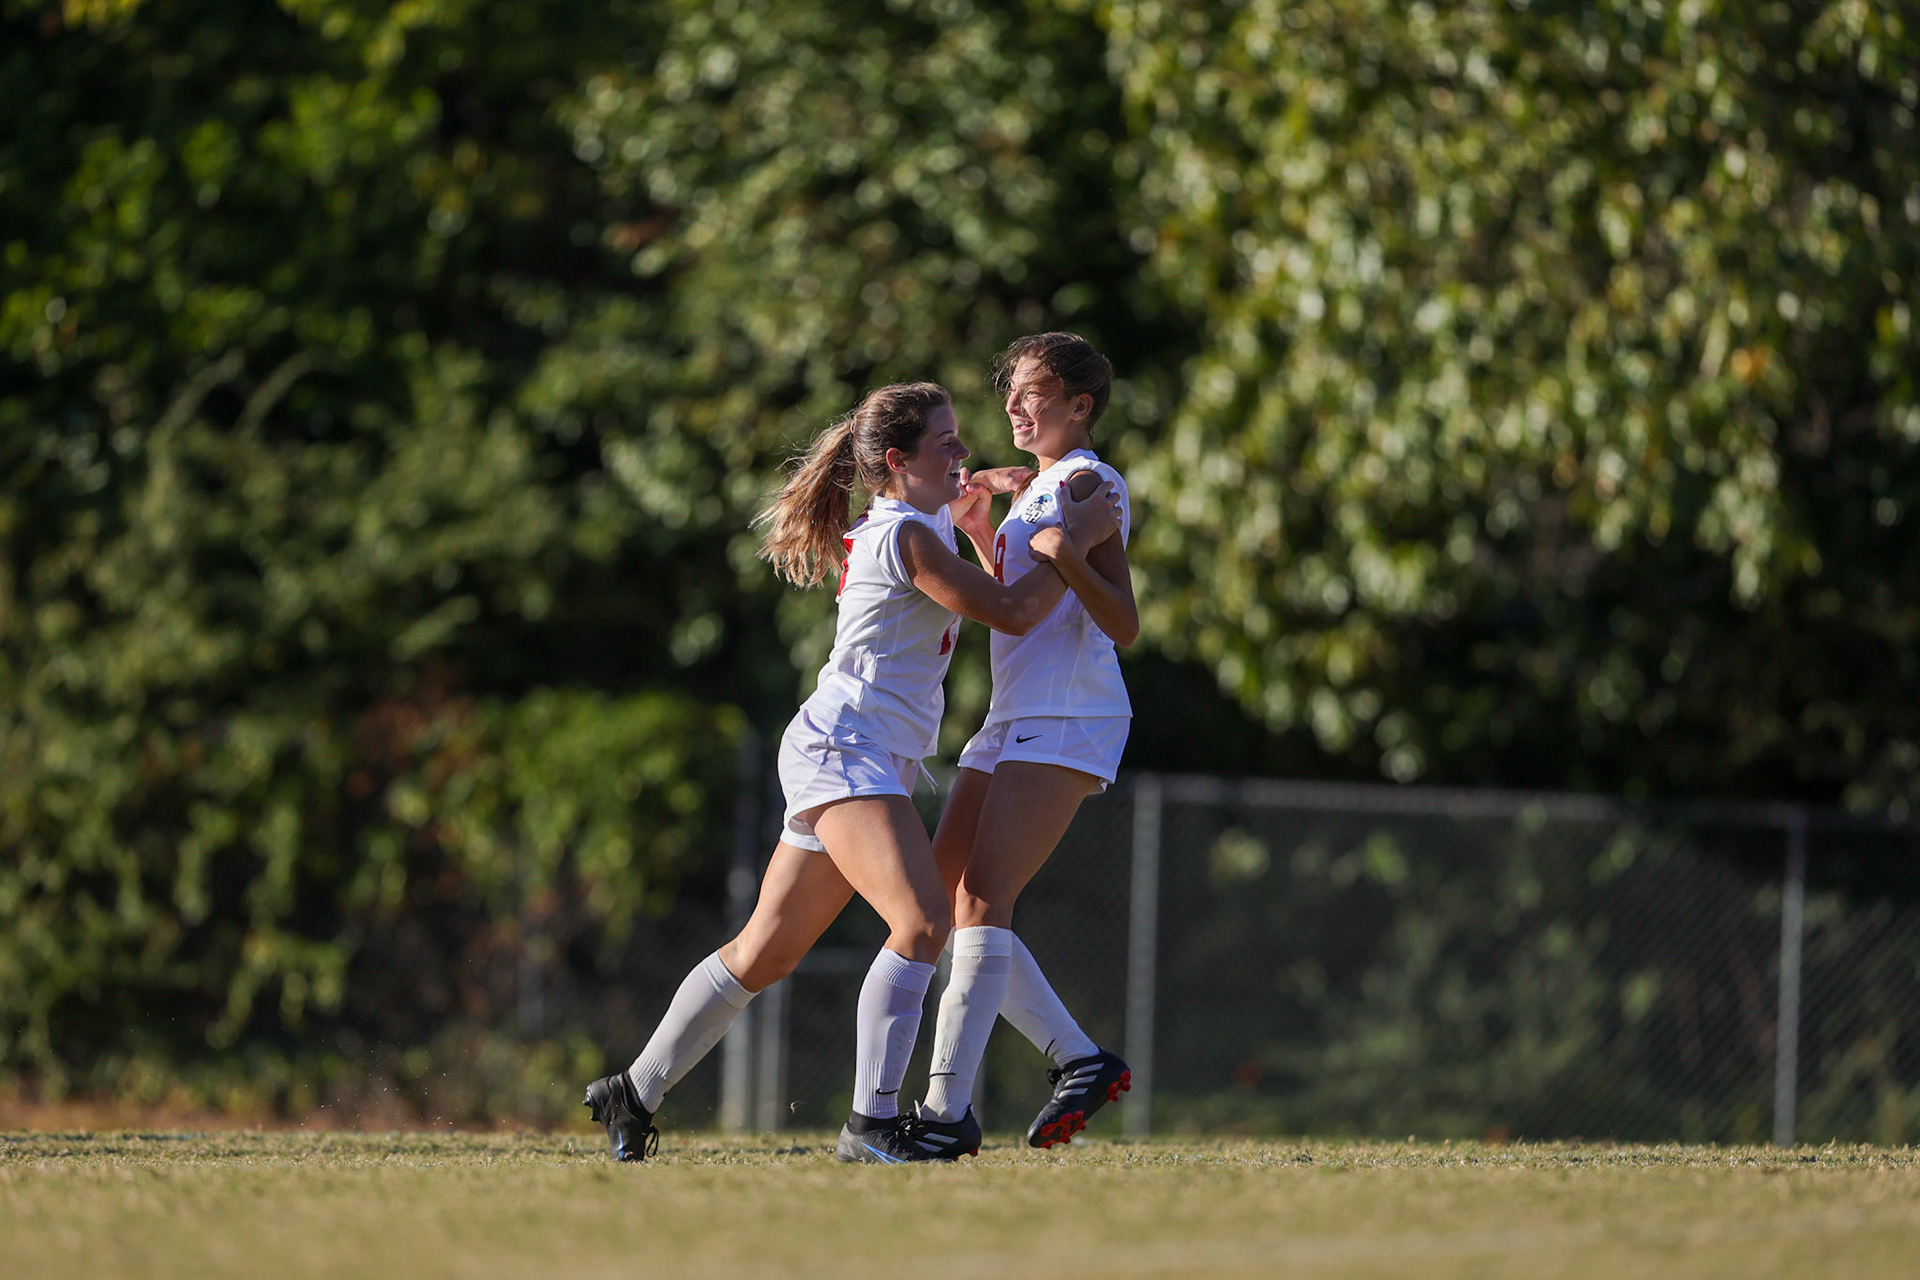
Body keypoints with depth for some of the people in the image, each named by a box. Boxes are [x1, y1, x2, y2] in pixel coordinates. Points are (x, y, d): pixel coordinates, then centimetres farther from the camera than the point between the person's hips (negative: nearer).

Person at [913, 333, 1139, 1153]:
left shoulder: (1090, 485, -7)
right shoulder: (1037, 490, 22)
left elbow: (1122, 625, -14)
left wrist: (1066, 556, -29)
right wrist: (980, 537, 21)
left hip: (1069, 719, -10)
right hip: (1013, 720, 10)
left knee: (982, 898, -18)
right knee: (944, 898, 5)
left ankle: (947, 1108, -22)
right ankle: (1080, 1059, 10)